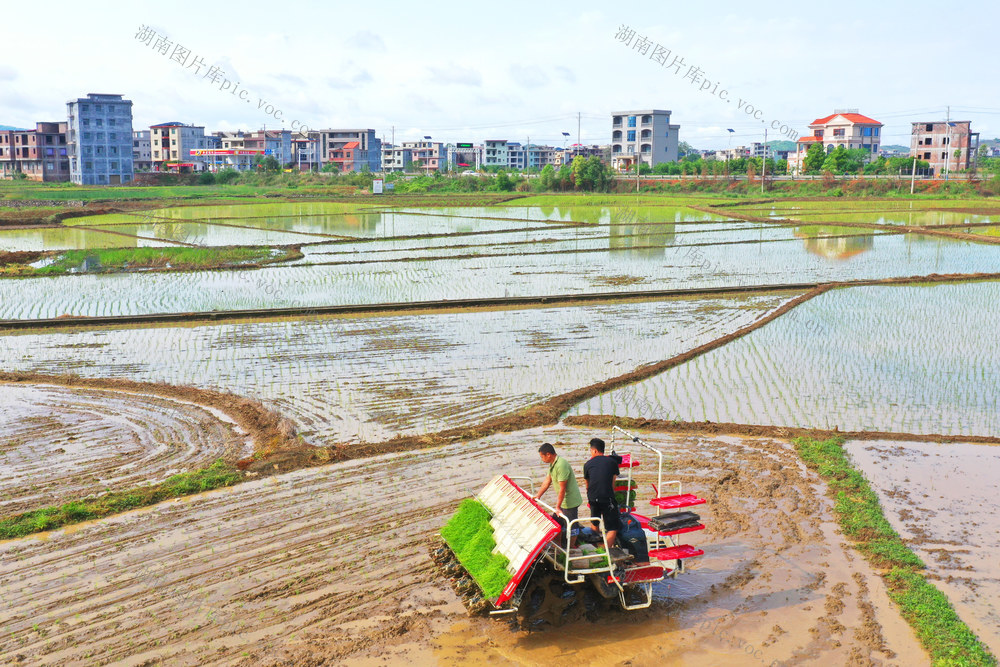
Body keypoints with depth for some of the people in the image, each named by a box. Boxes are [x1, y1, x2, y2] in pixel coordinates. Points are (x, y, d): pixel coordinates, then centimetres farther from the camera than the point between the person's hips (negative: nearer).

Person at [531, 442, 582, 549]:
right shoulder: (553, 464, 5)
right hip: (563, 501, 10)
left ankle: (572, 547, 18)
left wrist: (557, 507, -24)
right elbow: (547, 481, 15)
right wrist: (538, 495, 17)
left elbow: (562, 488, -26)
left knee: (570, 526, 3)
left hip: (570, 501, -10)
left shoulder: (561, 465, -27)